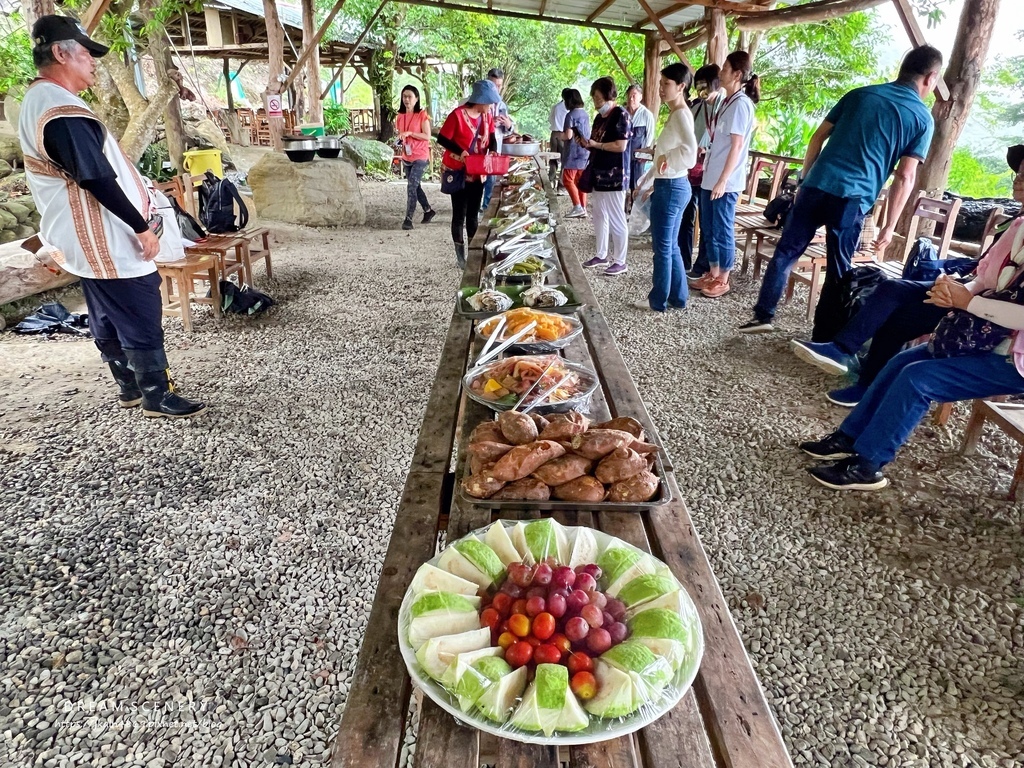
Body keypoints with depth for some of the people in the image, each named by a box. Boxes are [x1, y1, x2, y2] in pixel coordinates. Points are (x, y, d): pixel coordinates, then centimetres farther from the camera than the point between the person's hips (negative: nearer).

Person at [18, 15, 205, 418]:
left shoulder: (37, 103, 14)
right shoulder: (63, 111, -20)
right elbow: (98, 180, -24)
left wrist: (137, 219, 20)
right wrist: (142, 228, -15)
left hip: (90, 241, 11)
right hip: (110, 243, -11)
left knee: (108, 319, 16)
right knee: (142, 321, -3)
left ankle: (130, 387, 28)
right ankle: (157, 397, 6)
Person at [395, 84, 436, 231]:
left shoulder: (422, 115, -9)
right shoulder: (400, 116, 8)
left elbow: (427, 136, -15)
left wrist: (410, 133, -22)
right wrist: (400, 138, 3)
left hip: (420, 157, -7)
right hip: (407, 157, 7)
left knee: (412, 187, -15)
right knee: (416, 186, 16)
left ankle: (408, 219, -13)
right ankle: (428, 211, 33)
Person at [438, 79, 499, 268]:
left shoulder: (486, 116, 0)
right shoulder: (458, 115, -19)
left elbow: (491, 138, 12)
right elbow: (442, 139, -16)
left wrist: (492, 152, -8)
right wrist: (460, 151, -27)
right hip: (458, 172, -6)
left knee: (473, 214, 12)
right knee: (460, 214, 1)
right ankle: (460, 255, 8)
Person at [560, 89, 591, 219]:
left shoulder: (571, 115, -12)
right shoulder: (586, 114, 10)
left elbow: (568, 135, -17)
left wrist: (561, 136, 1)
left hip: (574, 153, -7)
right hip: (585, 152, 7)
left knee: (568, 180, -3)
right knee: (580, 181, 9)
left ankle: (577, 207, -12)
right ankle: (583, 209, 9)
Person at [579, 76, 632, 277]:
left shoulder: (620, 115, -10)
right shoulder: (600, 117, 15)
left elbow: (621, 146, -18)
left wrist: (596, 144, -13)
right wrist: (585, 143, 1)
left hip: (614, 175, -9)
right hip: (599, 173, 9)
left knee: (616, 219, -4)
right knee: (600, 216, 13)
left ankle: (620, 261, 2)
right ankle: (602, 255, 24)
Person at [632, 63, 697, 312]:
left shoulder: (681, 114, -16)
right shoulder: (676, 114, 13)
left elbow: (690, 151, -33)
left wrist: (666, 158, -19)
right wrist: (650, 184, 19)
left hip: (670, 188, -10)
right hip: (672, 186, 10)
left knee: (663, 247, 1)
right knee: (671, 246, 15)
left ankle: (658, 300, 12)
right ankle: (677, 297, 23)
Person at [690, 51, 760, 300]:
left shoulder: (741, 103, -12)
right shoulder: (727, 101, 15)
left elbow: (737, 146, -17)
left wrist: (723, 180, -20)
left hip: (725, 182, -9)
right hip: (710, 178, 9)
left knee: (722, 230, -1)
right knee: (708, 228, 13)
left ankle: (723, 280, 10)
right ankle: (712, 273, 24)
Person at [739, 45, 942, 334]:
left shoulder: (859, 94, 15)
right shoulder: (923, 119, 8)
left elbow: (817, 139, 12)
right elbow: (905, 178, 0)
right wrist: (889, 226, 3)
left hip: (817, 186, 2)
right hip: (853, 199, -2)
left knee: (786, 252, 9)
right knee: (838, 270, 8)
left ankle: (763, 316, 7)